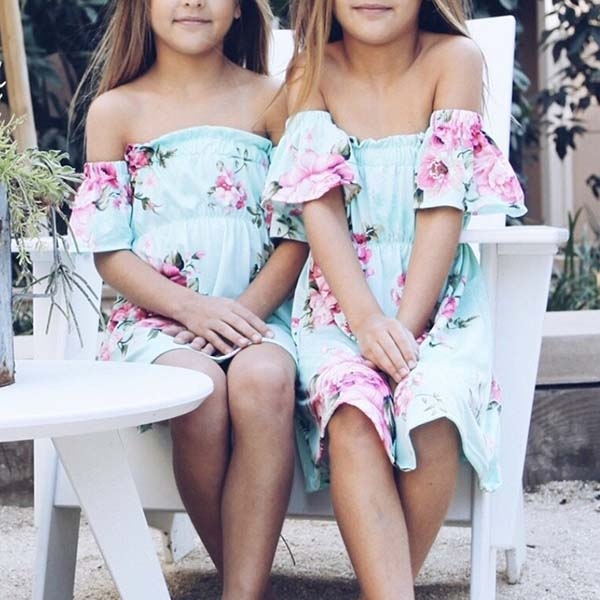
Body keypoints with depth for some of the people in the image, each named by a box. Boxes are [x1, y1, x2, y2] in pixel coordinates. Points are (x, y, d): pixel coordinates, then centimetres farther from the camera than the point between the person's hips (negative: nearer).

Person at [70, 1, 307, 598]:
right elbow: (107, 249, 2)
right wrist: (193, 309, -14)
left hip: (256, 310, 1)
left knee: (263, 379, -33)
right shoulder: (115, 110, 7)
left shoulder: (271, 100, 8)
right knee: (200, 388, -32)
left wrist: (251, 307, -13)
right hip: (154, 315, 0)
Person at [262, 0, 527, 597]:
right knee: (353, 418, -30)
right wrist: (367, 319, -21)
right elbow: (319, 207, -7)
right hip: (339, 299, 1)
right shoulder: (312, 72, 3)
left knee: (432, 412, -31)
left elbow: (444, 207, -9)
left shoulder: (454, 59, -2)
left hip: (436, 296, -1)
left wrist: (404, 324, -19)